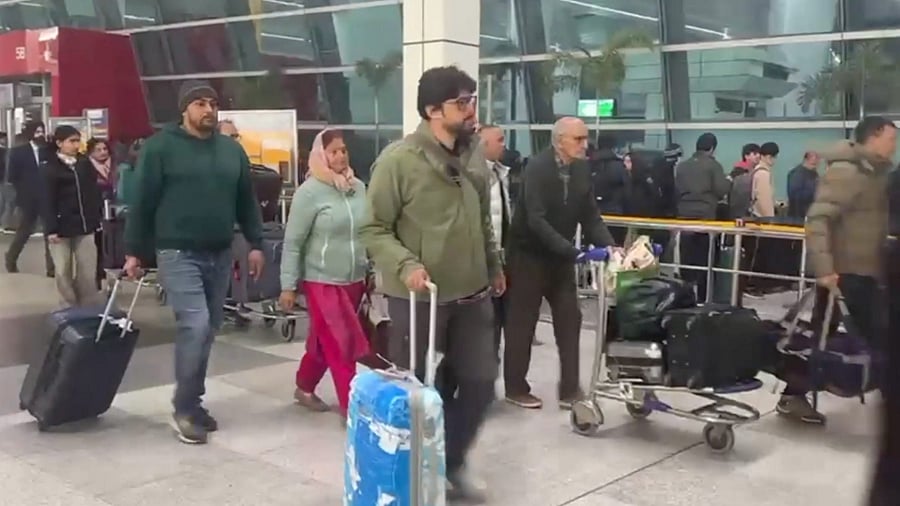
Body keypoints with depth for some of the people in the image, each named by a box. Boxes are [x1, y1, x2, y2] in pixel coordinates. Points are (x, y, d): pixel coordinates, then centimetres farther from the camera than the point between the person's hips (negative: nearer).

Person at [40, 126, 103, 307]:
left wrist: (96, 219, 5)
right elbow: (47, 200, -9)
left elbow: (93, 193, 11)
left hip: (84, 226, 3)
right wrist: (51, 228, -15)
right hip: (61, 227, -3)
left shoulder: (85, 164, 8)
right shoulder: (49, 168, -4)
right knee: (64, 272, 5)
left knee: (88, 271, 3)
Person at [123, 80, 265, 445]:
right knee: (194, 325, -16)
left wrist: (255, 243, 10)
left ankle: (192, 402, 24)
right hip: (178, 254, -6)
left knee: (208, 330, 10)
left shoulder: (231, 150, 11)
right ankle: (185, 408, -1)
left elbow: (246, 201, 16)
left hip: (220, 255, 6)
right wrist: (134, 251, -5)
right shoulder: (161, 147, -5)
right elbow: (142, 203, -4)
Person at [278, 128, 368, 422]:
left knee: (325, 342, 18)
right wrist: (288, 286, -10)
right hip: (322, 282, -5)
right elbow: (292, 243, -9)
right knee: (343, 344, -6)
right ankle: (352, 408, 2)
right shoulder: (310, 192, -10)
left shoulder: (359, 188, 4)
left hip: (354, 281, 5)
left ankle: (304, 388, 37)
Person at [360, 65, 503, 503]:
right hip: (418, 298, -6)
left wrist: (494, 266, 25)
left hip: (472, 295, 6)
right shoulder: (398, 160, -13)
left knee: (480, 382, 10)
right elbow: (374, 229, -12)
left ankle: (451, 464, 31)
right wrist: (406, 266, -25)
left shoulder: (474, 157, 8)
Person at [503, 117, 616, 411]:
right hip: (529, 254, -6)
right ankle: (515, 388, 17)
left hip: (560, 255, 6)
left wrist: (608, 246, -18)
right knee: (522, 322, 4)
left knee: (570, 320, 5)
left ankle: (570, 389, 14)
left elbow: (590, 215, 0)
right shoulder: (538, 168, -21)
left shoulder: (582, 169, -1)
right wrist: (573, 251, -34)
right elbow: (536, 220, -29)